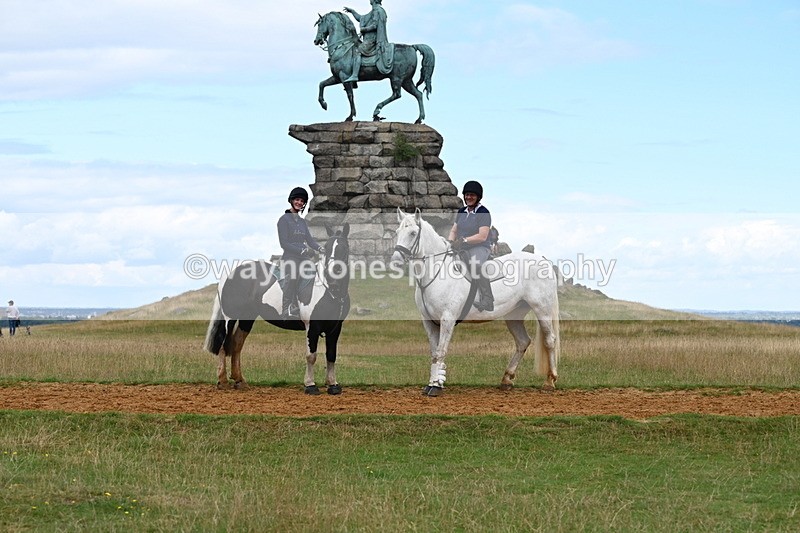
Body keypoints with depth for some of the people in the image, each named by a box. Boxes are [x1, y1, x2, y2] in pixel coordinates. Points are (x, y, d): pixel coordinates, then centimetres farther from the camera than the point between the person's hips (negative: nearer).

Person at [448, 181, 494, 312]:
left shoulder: (483, 213, -7)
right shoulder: (462, 212, 16)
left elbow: (482, 236, -15)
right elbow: (454, 230, 19)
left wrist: (464, 240, -23)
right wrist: (450, 242, -3)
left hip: (480, 247, -8)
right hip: (462, 248, 8)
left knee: (475, 264, -40)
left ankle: (487, 300, -37)